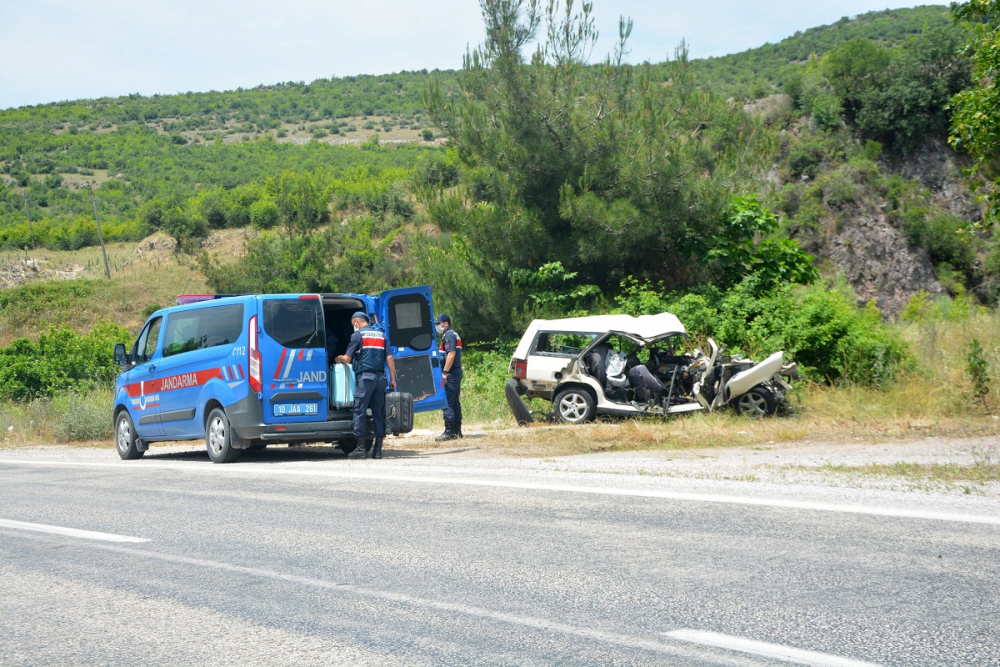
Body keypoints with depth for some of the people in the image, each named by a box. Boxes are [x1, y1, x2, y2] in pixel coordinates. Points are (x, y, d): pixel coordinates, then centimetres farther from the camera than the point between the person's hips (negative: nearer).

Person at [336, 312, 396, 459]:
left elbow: (348, 359, -2)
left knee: (360, 411, -2)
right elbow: (389, 358, 9)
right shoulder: (381, 335, 16)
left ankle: (360, 448, -6)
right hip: (380, 376, 6)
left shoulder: (358, 335, -1)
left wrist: (340, 358, 21)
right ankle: (378, 449, 7)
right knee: (379, 412, 7)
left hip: (365, 376, -6)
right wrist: (393, 379, 10)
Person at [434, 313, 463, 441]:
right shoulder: (454, 334, 21)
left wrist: (445, 372, -24)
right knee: (455, 402, 12)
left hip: (450, 373, -11)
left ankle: (449, 432, -12)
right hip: (457, 373, 11)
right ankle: (457, 431, 15)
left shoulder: (448, 336, -11)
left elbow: (451, 354, -22)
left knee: (447, 403, -10)